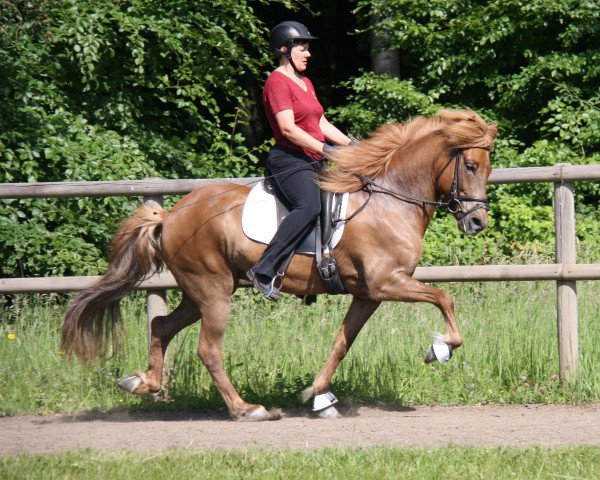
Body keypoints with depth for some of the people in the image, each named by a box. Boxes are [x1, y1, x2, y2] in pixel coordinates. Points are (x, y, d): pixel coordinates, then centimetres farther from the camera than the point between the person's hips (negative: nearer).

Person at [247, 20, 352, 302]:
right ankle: (264, 270, -39)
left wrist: (352, 146, 12)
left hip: (315, 162, 11)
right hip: (289, 160, -11)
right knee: (309, 206, -35)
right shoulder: (277, 83, -8)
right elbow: (288, 128, -19)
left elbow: (321, 125, 24)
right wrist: (325, 149, -22)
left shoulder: (305, 83, 22)